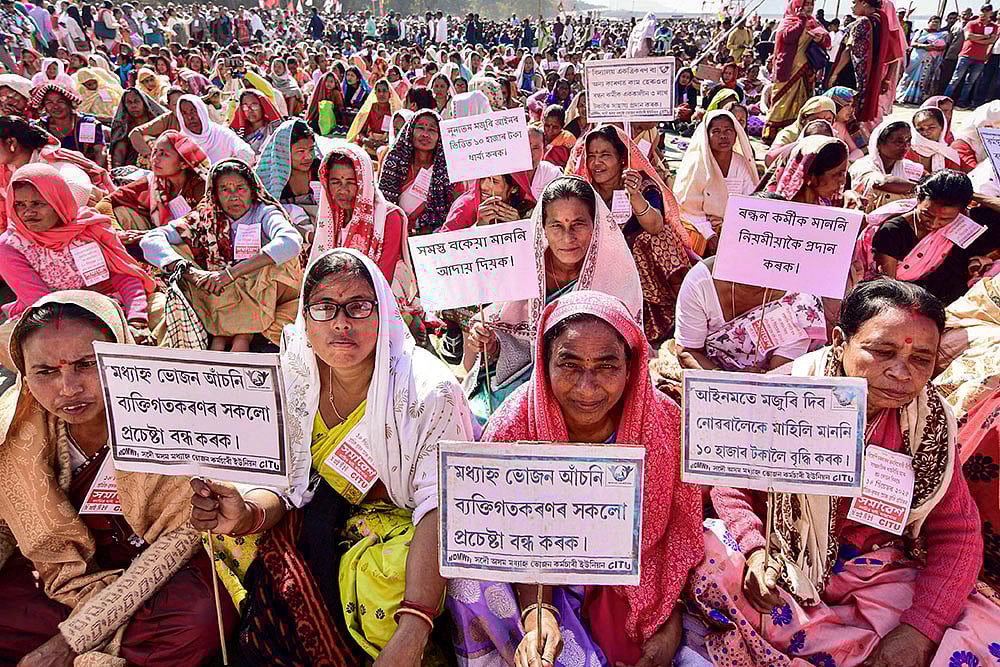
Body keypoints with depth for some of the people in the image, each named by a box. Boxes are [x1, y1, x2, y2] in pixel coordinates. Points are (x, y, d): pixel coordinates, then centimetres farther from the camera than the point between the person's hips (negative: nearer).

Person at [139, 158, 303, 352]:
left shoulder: (264, 213, -6)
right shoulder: (205, 219, 1)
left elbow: (291, 241, -31)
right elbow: (150, 240, -9)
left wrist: (231, 273, -37)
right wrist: (190, 271, -29)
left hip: (263, 298, -3)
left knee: (281, 256, -28)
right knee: (177, 250, -12)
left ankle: (244, 335, -22)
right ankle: (220, 335, -19)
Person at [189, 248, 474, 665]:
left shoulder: (428, 392, -24)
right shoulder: (294, 376, -8)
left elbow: (439, 510, -29)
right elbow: (286, 483, -5)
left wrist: (411, 632, -41)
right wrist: (247, 515, -31)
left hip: (404, 524, -5)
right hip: (328, 513, 6)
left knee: (384, 579, -31)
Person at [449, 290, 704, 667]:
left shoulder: (667, 423, -17)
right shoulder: (515, 427, -20)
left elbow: (681, 536, -8)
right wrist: (537, 614, -32)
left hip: (639, 590, 1)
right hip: (545, 587, 0)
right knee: (469, 578, -24)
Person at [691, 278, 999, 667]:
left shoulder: (931, 421, -7)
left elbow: (956, 534, -4)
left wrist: (918, 631, -18)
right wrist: (754, 549, -24)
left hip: (873, 572, 2)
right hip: (782, 559, -1)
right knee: (704, 559, -30)